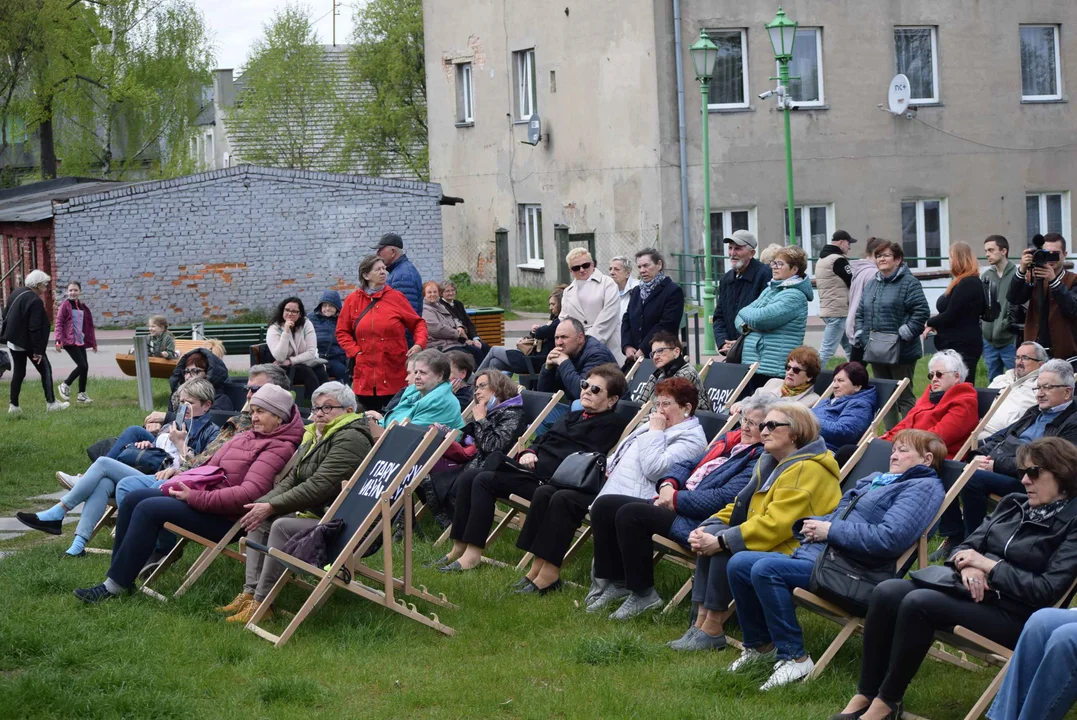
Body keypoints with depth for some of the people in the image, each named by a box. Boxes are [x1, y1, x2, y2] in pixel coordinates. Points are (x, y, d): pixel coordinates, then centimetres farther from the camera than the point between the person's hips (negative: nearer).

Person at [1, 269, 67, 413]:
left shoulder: (16, 294, 6)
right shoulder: (35, 301, -20)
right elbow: (35, 328, -22)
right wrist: (38, 350, -19)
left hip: (14, 341, 8)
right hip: (28, 343, -8)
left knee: (18, 372, 13)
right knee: (45, 370, 4)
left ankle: (14, 406, 11)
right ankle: (51, 403, 5)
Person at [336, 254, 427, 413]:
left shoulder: (396, 297, 3)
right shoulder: (352, 300, 7)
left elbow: (418, 323, 7)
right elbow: (342, 332, 12)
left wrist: (419, 344, -10)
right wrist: (355, 351, -2)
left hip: (394, 376, -1)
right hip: (365, 377, 1)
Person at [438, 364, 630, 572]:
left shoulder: (610, 424, -1)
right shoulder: (572, 416, 27)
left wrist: (536, 462, -13)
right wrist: (528, 453, 2)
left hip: (548, 479, -9)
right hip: (532, 467, 9)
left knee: (484, 481, -24)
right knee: (468, 476, -9)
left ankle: (472, 554, -23)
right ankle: (458, 548, -8)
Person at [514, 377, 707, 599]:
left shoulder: (691, 437, -7)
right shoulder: (656, 424, 22)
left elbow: (654, 468, -20)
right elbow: (624, 450, 30)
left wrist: (655, 432, -11)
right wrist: (609, 466, 11)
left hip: (631, 496, -10)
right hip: (609, 482, 10)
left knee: (563, 499, -24)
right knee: (545, 493, -4)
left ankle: (548, 575, -21)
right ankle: (537, 568, -8)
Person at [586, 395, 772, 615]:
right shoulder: (730, 439, 18)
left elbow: (724, 498, -20)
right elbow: (689, 465, 21)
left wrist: (677, 499, -15)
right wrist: (668, 485, -1)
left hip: (698, 521, -10)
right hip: (676, 504, 10)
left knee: (629, 514, -27)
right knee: (605, 505, 0)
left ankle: (643, 595, -15)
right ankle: (611, 582, 6)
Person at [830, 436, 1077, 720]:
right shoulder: (1014, 504, 17)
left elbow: (1048, 591, -15)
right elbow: (967, 546, 17)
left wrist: (989, 565, -12)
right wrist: (967, 565, -8)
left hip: (1013, 615, -8)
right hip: (967, 590, 8)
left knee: (918, 603, -30)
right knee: (886, 593, -17)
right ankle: (865, 695, -15)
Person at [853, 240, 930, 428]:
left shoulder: (909, 283, -8)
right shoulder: (872, 284, 16)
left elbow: (921, 312, -15)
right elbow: (861, 312, 20)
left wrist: (904, 333, -18)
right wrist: (859, 335, 7)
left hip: (900, 351, -7)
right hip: (877, 350, 7)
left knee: (904, 397, -3)